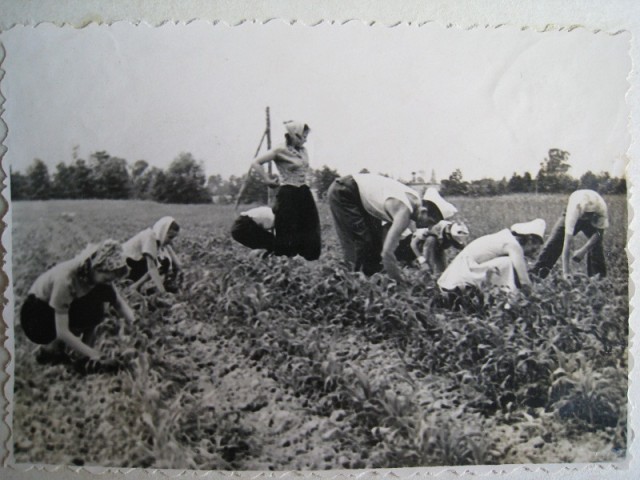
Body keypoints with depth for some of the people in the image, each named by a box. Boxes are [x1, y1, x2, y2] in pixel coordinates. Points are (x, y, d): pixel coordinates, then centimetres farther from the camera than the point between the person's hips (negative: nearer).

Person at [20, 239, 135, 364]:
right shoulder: (65, 279, -36)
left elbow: (119, 302, -6)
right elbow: (62, 332, -34)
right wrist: (93, 354, -33)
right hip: (35, 317, -6)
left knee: (104, 292, -17)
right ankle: (51, 349, -7)